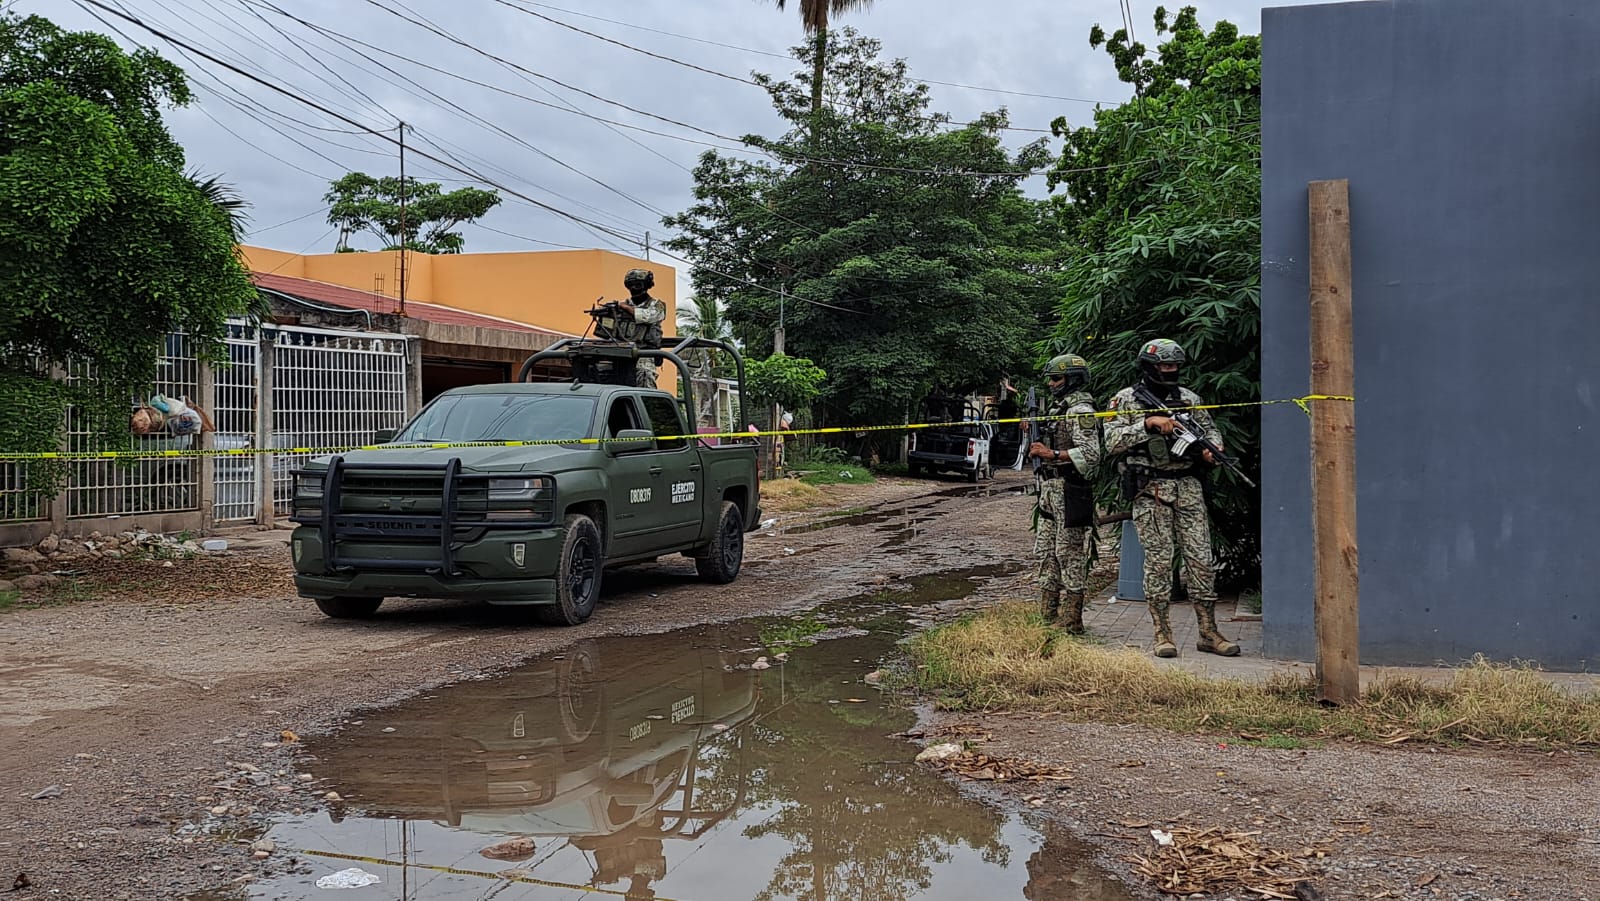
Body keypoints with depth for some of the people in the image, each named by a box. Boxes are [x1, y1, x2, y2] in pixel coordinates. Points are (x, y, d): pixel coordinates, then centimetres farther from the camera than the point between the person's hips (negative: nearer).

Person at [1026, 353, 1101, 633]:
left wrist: (1052, 454, -29)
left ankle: (1071, 623, -2)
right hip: (1050, 488, 10)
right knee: (1045, 552, 13)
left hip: (1070, 491, -10)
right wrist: (1037, 444, 12)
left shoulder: (1081, 410, -13)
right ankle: (1047, 616, 20)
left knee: (1070, 555, -6)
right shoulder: (1059, 407, 17)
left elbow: (1090, 454, -24)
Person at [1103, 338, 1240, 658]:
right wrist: (1148, 423, -18)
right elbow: (1112, 442, -8)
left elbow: (1211, 429, 19)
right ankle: (1162, 633, 5)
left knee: (1200, 557, 2)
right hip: (1150, 490, -4)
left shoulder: (1188, 398, 13)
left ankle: (1209, 632, 8)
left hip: (1188, 487, 4)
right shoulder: (1126, 399, 1)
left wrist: (1211, 447, -3)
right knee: (1158, 560, -2)